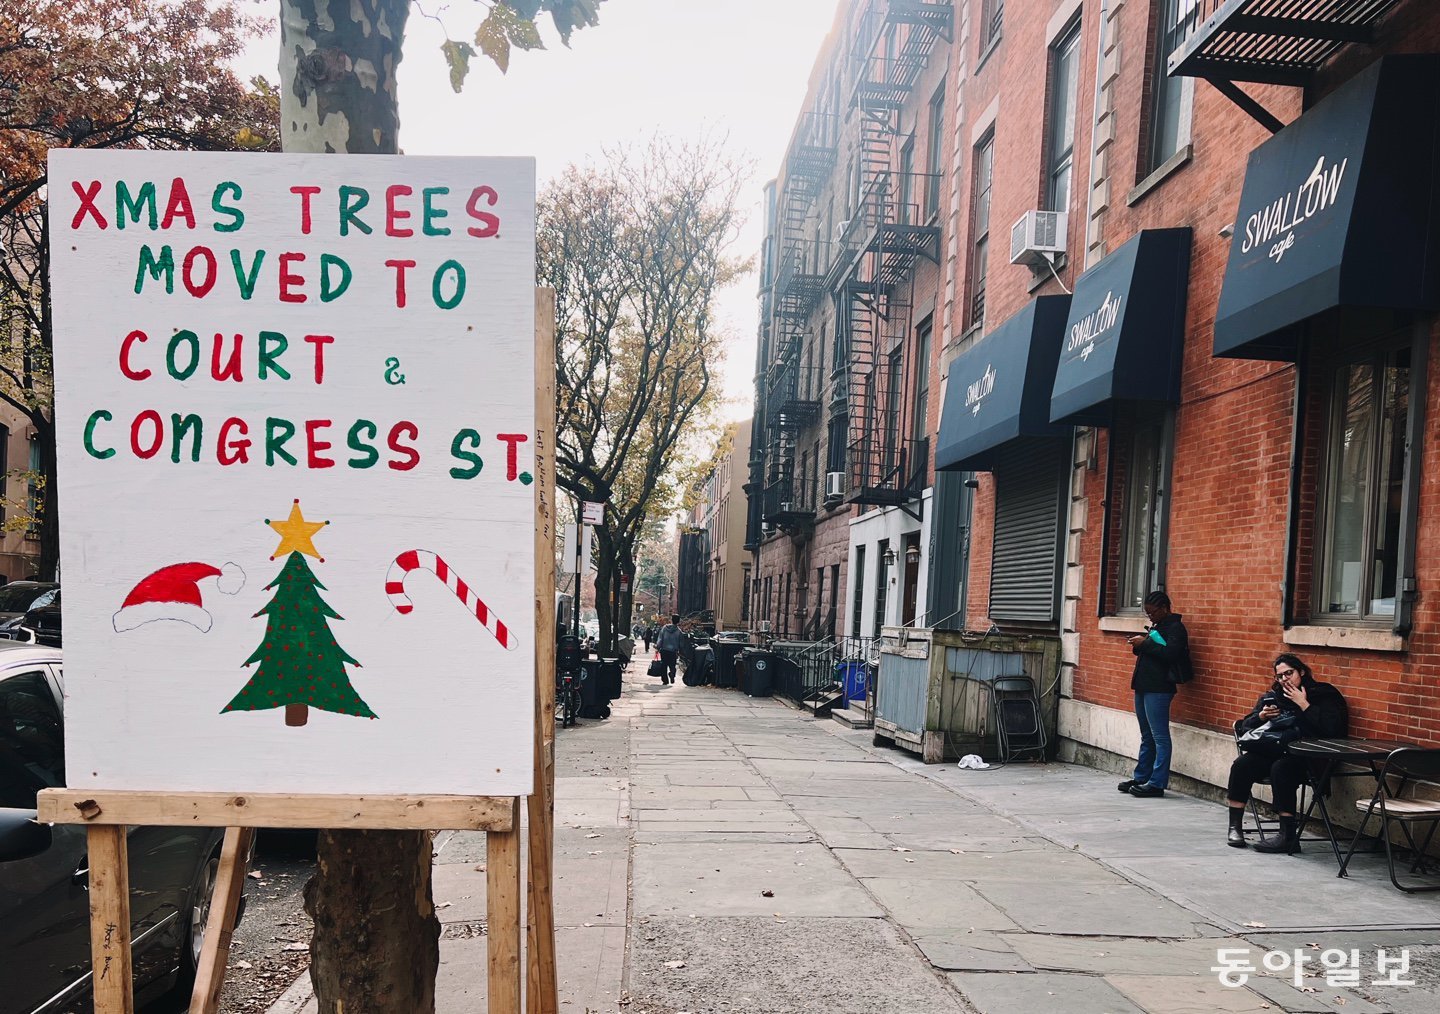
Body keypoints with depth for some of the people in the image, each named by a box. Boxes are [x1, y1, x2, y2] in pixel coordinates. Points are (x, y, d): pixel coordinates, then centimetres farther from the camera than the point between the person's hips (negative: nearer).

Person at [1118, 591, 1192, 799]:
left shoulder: (1175, 627, -7)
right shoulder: (1156, 626, 19)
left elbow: (1170, 653, -21)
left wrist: (1145, 643, -17)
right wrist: (1139, 645, 4)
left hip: (1158, 689, -9)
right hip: (1144, 687, 9)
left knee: (1160, 737, -6)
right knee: (1146, 737, 15)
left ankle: (1157, 783, -4)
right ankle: (1141, 778, 21)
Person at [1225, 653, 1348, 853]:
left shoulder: (1324, 695, 6)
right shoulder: (1272, 696, 20)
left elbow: (1332, 729, -12)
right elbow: (1246, 726, 16)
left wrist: (1304, 705, -10)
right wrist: (1261, 716, -4)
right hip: (1273, 752, 5)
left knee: (1281, 768, -35)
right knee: (1241, 765, -23)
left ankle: (1288, 835, -27)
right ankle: (1235, 827, -16)